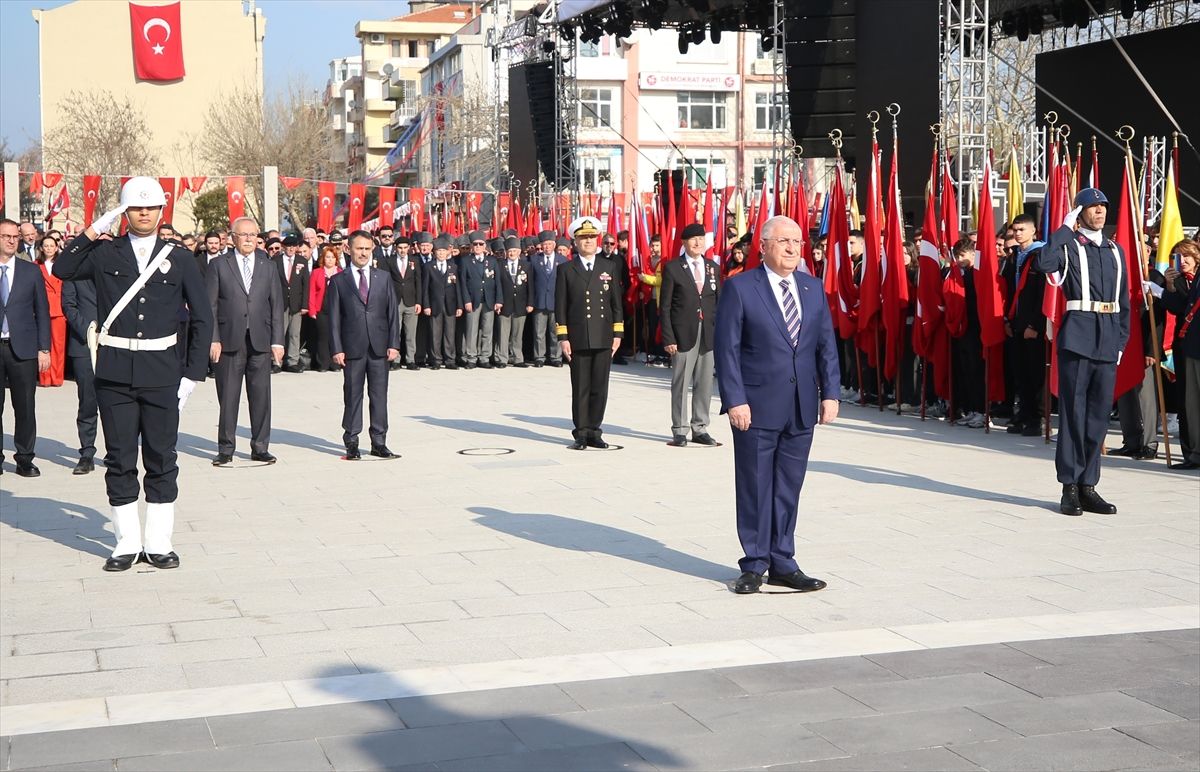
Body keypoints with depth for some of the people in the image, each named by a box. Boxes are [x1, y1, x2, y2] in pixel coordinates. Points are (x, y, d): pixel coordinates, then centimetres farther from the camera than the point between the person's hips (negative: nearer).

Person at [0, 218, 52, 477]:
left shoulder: (31, 271, 6)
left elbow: (42, 312, 6)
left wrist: (44, 349, 0)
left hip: (22, 348, 0)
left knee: (25, 407, 2)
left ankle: (24, 459, 11)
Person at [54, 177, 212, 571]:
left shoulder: (179, 259, 4)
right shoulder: (105, 254, 6)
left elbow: (202, 318, 6)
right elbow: (62, 270, -2)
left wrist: (192, 373, 1)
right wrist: (92, 232, -7)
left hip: (162, 373, 0)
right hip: (115, 372, 0)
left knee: (162, 459, 5)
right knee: (120, 460, 5)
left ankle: (159, 543, 14)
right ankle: (127, 543, 14)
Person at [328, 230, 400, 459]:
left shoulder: (383, 277, 11)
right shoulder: (338, 281, 5)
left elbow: (393, 312, 8)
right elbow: (334, 318, 2)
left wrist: (394, 344, -1)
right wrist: (337, 349, -6)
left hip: (380, 347, 2)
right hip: (353, 348, -2)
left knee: (379, 395, 4)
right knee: (353, 396, 2)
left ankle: (379, 443, 10)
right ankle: (351, 443, 10)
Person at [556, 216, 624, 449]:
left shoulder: (609, 267, 9)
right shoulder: (566, 270, 4)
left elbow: (616, 302, 9)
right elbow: (560, 306, 3)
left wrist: (617, 333, 3)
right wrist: (563, 338, -4)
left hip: (604, 339, 2)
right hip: (578, 339, -2)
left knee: (600, 387, 3)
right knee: (580, 389, 2)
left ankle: (594, 432, 11)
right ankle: (581, 433, 8)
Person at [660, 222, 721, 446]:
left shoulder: (713, 268, 10)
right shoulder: (672, 268, -1)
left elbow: (719, 303, 13)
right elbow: (665, 306, -2)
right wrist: (668, 338, -9)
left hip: (708, 335, 4)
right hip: (683, 335, -4)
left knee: (705, 384, 7)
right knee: (681, 384, 0)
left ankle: (700, 429, 16)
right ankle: (679, 431, 9)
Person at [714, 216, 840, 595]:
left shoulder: (814, 289, 10)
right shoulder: (739, 288, -4)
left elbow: (827, 345, 11)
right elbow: (727, 348, -7)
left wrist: (829, 393, 2)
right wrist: (735, 400, -13)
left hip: (802, 408, 4)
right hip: (757, 407, -4)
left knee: (789, 489, 10)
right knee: (755, 489, 4)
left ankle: (783, 563, 19)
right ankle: (754, 565, 14)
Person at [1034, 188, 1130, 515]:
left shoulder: (1116, 250, 17)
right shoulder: (1069, 245, 0)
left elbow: (1124, 301, 19)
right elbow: (1043, 263, -22)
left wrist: (1121, 340, 11)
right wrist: (1065, 228, -14)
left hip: (1108, 341, 5)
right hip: (1077, 338, -5)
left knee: (1098, 416, 8)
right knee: (1073, 413, -2)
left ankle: (1088, 485, 15)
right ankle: (1070, 488, 3)